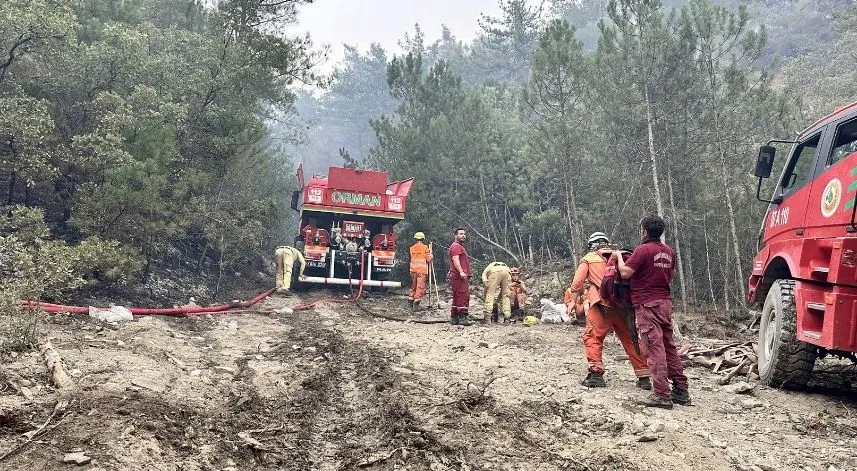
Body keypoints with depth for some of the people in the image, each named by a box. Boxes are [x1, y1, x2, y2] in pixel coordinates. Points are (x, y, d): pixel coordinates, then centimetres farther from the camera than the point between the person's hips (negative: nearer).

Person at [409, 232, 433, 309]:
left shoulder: (412, 248, 9)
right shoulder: (425, 247, -4)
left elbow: (412, 258, 14)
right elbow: (428, 259, -7)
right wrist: (430, 253, 12)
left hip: (413, 269, 4)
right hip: (422, 269, -4)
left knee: (413, 285, 17)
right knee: (420, 286, -4)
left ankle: (411, 299, 16)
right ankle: (416, 300, -12)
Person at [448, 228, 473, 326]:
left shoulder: (460, 246, 27)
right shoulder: (456, 246, -8)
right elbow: (455, 259, -20)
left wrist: (464, 273, 27)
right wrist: (461, 272, -29)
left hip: (462, 276, 11)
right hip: (459, 276, -11)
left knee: (457, 297, 11)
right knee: (463, 296, -14)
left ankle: (454, 318, 14)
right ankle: (463, 318, -16)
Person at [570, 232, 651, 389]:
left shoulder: (589, 259, 11)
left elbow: (577, 284, 3)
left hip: (602, 305, -4)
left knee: (593, 337, 5)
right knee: (630, 339, 11)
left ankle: (596, 374, -7)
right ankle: (644, 377, 12)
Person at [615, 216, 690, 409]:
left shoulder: (643, 250, -13)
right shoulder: (668, 251, 12)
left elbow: (625, 273, -15)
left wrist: (619, 256, 1)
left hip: (647, 304, -8)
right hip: (665, 302, 8)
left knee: (655, 348, -8)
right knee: (669, 347, 14)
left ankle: (662, 395, -9)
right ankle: (681, 391, 17)